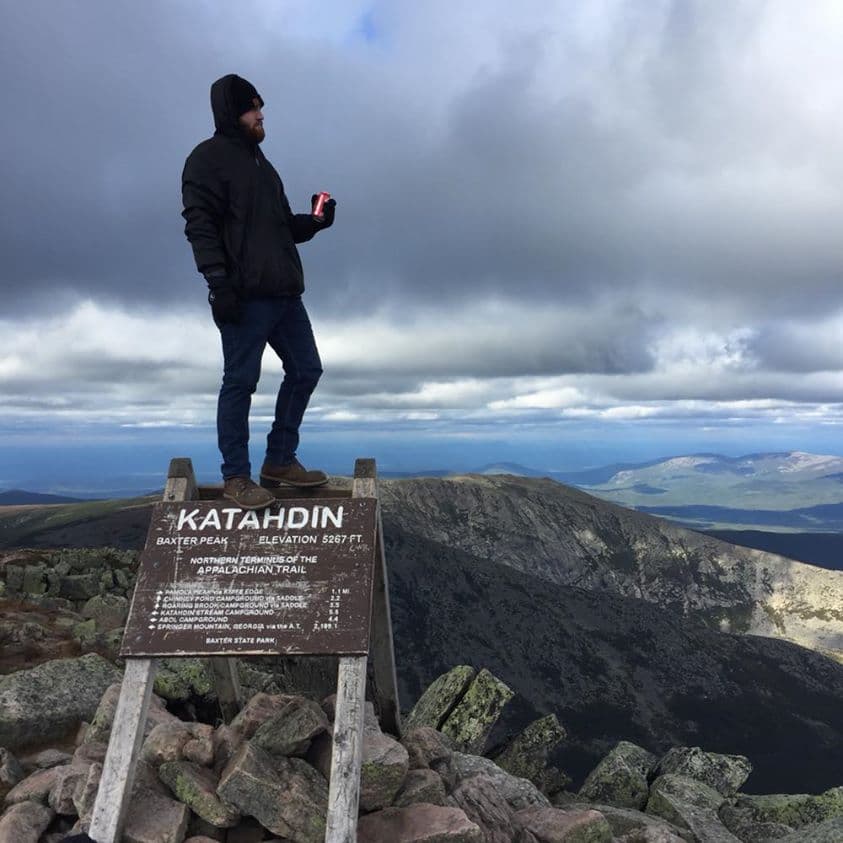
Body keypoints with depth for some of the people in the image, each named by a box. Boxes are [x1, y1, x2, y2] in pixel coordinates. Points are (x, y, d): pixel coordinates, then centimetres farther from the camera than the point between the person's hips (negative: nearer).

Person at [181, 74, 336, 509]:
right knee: (240, 382, -5)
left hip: (285, 293, 9)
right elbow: (200, 225, -10)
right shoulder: (209, 158, 1)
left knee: (305, 370, 8)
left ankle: (280, 461, 18)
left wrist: (314, 221, 8)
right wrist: (219, 281, -20)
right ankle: (236, 476, 5)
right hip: (245, 296, -9)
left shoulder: (261, 163, 26)